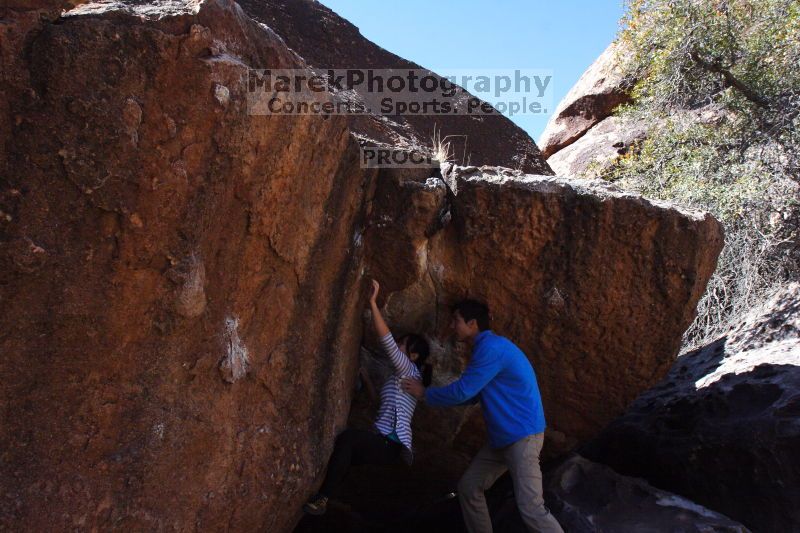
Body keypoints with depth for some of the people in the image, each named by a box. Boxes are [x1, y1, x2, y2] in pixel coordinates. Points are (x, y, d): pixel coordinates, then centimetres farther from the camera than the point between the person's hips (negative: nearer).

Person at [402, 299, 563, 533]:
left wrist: (425, 393, -3)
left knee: (530, 507, -15)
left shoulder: (491, 348, -19)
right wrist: (430, 392, 16)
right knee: (468, 487, 11)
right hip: (502, 437, 10)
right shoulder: (486, 348, 14)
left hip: (523, 434, -10)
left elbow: (462, 392, -18)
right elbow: (471, 395, 20)